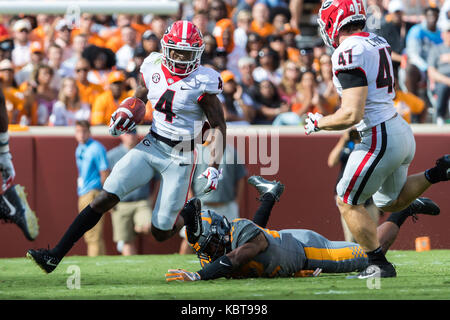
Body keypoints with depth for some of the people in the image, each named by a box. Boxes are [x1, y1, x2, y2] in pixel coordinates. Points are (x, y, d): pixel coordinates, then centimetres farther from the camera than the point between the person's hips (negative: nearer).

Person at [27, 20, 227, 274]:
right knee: (105, 198, -10)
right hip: (151, 146, 4)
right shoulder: (153, 70, 0)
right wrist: (125, 119, -2)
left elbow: (219, 127, -8)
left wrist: (215, 167, -18)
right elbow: (139, 99, 19)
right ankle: (55, 255, -10)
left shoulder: (203, 83, -13)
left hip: (180, 158, -4)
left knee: (161, 232, -1)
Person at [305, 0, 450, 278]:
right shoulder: (378, 43, 9)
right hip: (401, 130, 9)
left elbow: (352, 115, -22)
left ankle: (379, 265, 9)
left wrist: (319, 123, -6)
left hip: (380, 139, -9)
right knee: (390, 203, 25)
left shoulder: (349, 54, -19)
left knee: (348, 202, 7)